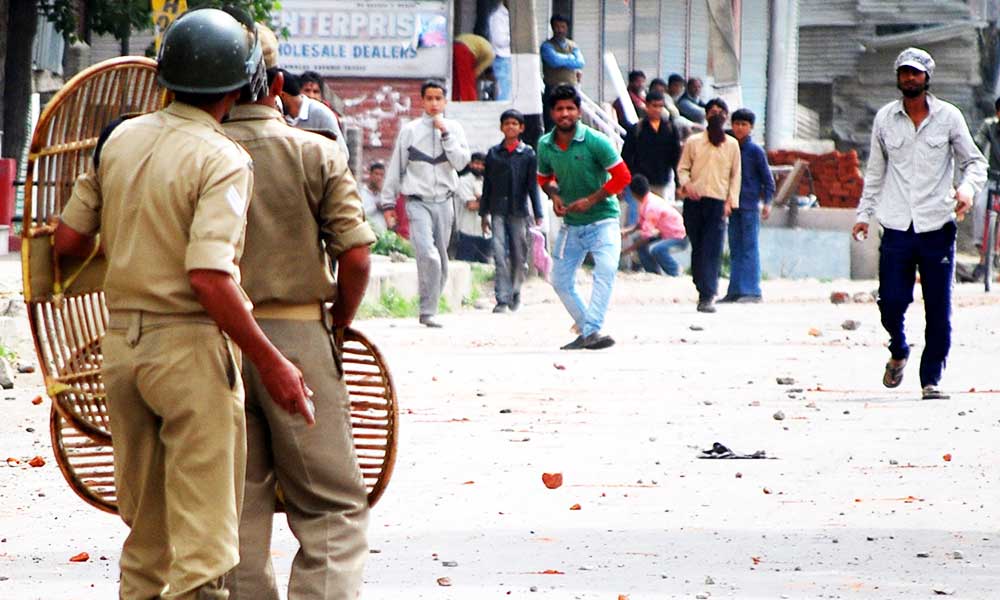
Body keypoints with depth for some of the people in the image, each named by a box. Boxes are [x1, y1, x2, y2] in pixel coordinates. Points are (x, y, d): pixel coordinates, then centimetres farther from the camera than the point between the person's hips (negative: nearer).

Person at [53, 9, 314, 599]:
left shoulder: (120, 138, 5)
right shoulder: (223, 160, -14)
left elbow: (69, 239, 10)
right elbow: (209, 278, -23)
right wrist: (271, 363, -17)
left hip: (121, 343, 6)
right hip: (191, 347, -6)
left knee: (146, 525, 17)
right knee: (203, 533, -3)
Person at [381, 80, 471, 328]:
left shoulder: (454, 129, 7)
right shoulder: (409, 131, 3)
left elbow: (461, 162, -5)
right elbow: (396, 167, 8)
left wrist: (445, 133, -11)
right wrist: (388, 201, 7)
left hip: (444, 202, 3)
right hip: (418, 202, -3)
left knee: (441, 260, 6)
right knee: (428, 255, -20)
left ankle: (429, 310, 18)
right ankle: (428, 312, -18)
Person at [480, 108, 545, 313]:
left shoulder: (528, 154, 3)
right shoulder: (493, 153, 7)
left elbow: (533, 186, 3)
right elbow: (487, 185, 11)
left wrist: (538, 213, -3)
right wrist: (484, 213, 9)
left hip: (519, 211, 0)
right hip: (498, 211, 0)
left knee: (519, 255, 5)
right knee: (500, 255, -9)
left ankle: (515, 291, 28)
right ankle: (502, 299, -9)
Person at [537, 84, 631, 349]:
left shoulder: (595, 141, -15)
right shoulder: (545, 145, 0)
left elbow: (622, 176, -13)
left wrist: (591, 200, -19)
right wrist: (554, 195, -4)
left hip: (602, 220, -6)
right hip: (571, 225, 6)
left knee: (606, 270, -26)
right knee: (560, 281, 6)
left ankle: (592, 331, -32)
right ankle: (585, 332, 21)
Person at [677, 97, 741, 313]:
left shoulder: (732, 145, 11)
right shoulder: (693, 142, 10)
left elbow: (736, 175, 12)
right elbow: (682, 168, 10)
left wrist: (731, 200, 2)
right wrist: (686, 184, -10)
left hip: (718, 201, -1)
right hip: (694, 200, 1)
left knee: (712, 251, -12)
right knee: (697, 248, 5)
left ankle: (707, 296, -18)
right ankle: (704, 290, 16)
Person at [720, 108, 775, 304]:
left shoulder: (756, 151, -4)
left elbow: (767, 178, -1)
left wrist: (767, 202, -9)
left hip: (750, 205, -5)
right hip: (733, 204, 5)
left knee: (749, 248, -6)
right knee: (735, 249, 7)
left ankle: (752, 291, -6)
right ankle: (735, 291, 10)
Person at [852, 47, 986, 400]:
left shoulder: (948, 117, 3)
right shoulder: (885, 119, 8)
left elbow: (975, 161, 7)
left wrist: (968, 187, -13)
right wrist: (864, 214, 14)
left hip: (937, 226, -1)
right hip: (897, 226, 1)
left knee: (938, 310, -1)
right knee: (891, 301, -7)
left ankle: (931, 379, 10)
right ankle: (898, 352, 23)